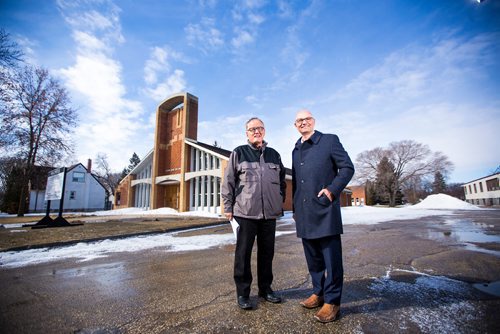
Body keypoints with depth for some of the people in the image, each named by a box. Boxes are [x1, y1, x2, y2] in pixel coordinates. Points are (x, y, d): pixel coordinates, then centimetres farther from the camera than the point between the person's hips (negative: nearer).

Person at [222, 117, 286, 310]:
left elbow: (282, 181, 20)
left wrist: (280, 203, 15)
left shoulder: (274, 155, 13)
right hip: (246, 213, -3)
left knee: (267, 252, 13)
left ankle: (265, 288, 31)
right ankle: (243, 293, 21)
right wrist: (228, 207, -3)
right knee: (243, 253, 5)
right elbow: (228, 182, 0)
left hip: (269, 214, 4)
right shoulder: (238, 153, 2)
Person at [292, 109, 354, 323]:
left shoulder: (329, 140, 1)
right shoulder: (296, 150, 17)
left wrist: (332, 189, -15)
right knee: (313, 258, 16)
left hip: (325, 209, -5)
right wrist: (295, 208, 17)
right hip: (304, 213, 6)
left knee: (331, 258, 3)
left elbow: (348, 167, -3)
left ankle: (332, 302, 18)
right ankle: (318, 293, 32)